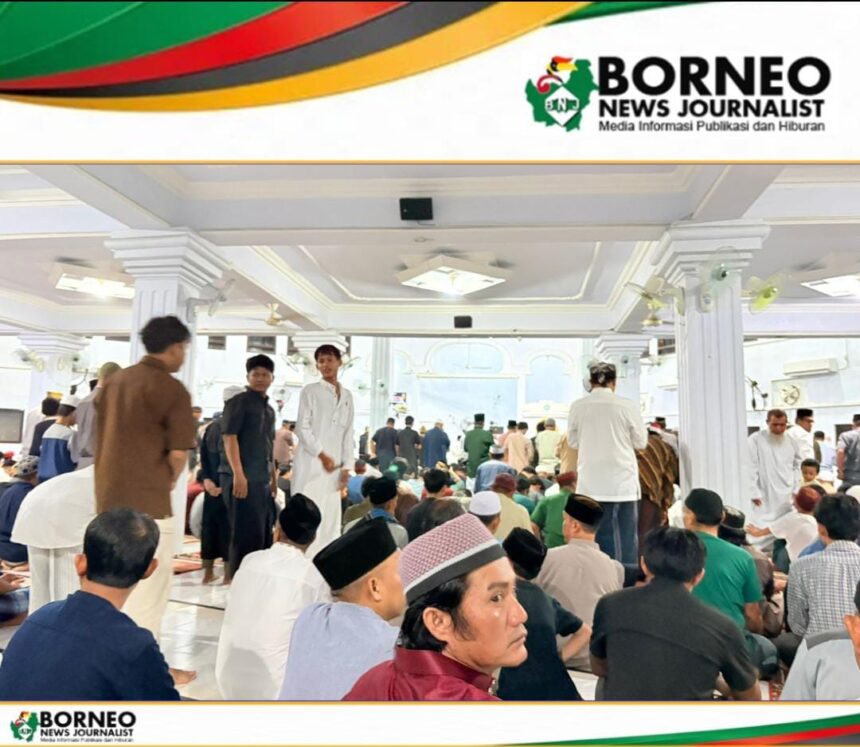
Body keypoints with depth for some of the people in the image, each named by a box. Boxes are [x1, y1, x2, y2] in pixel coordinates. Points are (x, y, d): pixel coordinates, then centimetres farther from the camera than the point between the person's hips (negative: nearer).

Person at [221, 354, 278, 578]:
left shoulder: (269, 408, 18)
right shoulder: (238, 402, -5)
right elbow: (229, 437, -13)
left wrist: (273, 476, 19)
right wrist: (238, 474, -20)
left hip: (263, 481, 8)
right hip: (244, 479, -8)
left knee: (264, 534, 12)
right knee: (247, 533, -5)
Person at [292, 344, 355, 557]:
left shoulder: (347, 395, 14)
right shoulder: (310, 391, 1)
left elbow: (348, 432, 13)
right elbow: (302, 428, -6)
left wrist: (346, 465, 6)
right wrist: (322, 455, -10)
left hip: (335, 466, 5)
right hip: (311, 464, -5)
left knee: (331, 518, 6)